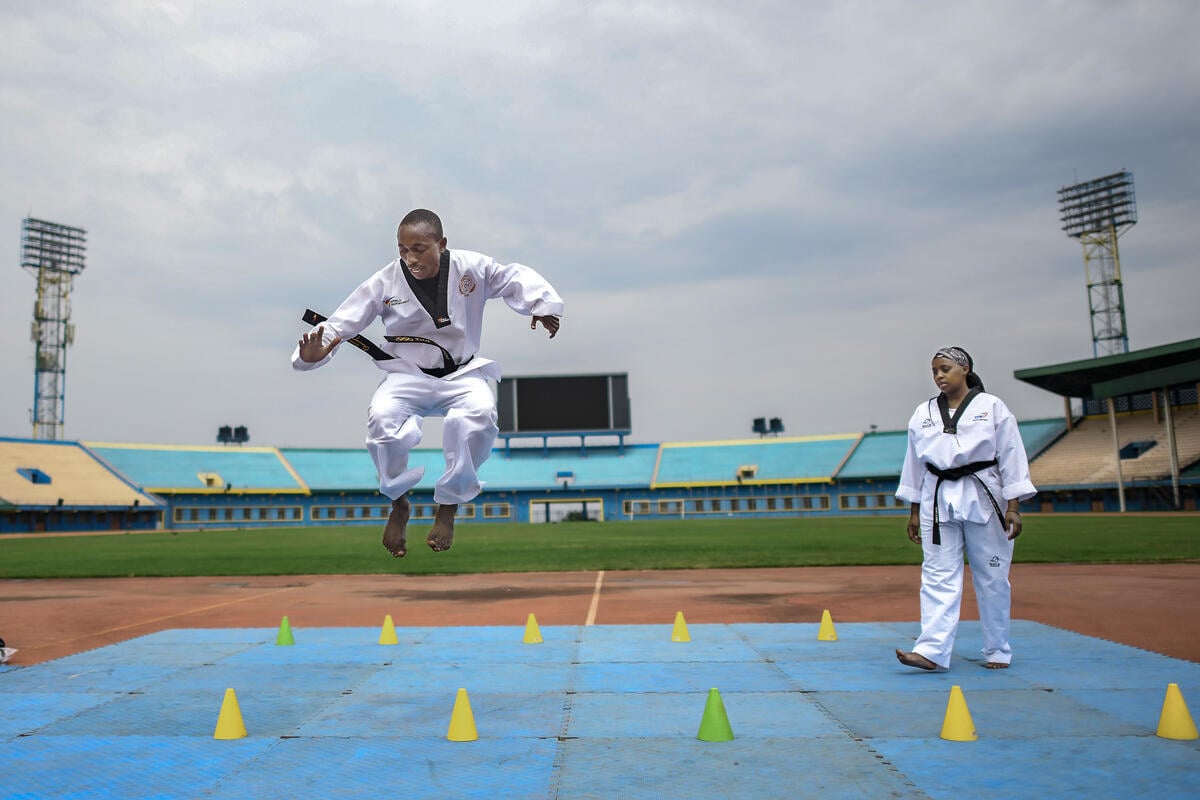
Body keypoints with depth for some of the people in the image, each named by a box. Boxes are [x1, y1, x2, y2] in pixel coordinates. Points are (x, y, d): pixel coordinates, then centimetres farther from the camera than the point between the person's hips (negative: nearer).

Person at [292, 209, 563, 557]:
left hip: (463, 374, 0)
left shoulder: (471, 267, -8)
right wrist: (314, 353, -27)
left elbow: (515, 278, -2)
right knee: (381, 418, -33)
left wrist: (543, 305, -23)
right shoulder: (384, 283, -9)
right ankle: (398, 503, -3)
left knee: (480, 414, -34)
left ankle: (449, 505, -11)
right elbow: (342, 322, -7)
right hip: (408, 375, 0)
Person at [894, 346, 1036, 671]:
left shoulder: (992, 407, -1)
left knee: (992, 578, 6)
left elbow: (1011, 458, -2)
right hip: (938, 501, 2)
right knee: (938, 575, -4)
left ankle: (998, 651, 21)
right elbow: (915, 463, 12)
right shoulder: (923, 414, 8)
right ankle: (932, 651, -8)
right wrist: (915, 512, 12)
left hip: (983, 500, -2)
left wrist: (1013, 507, -7)